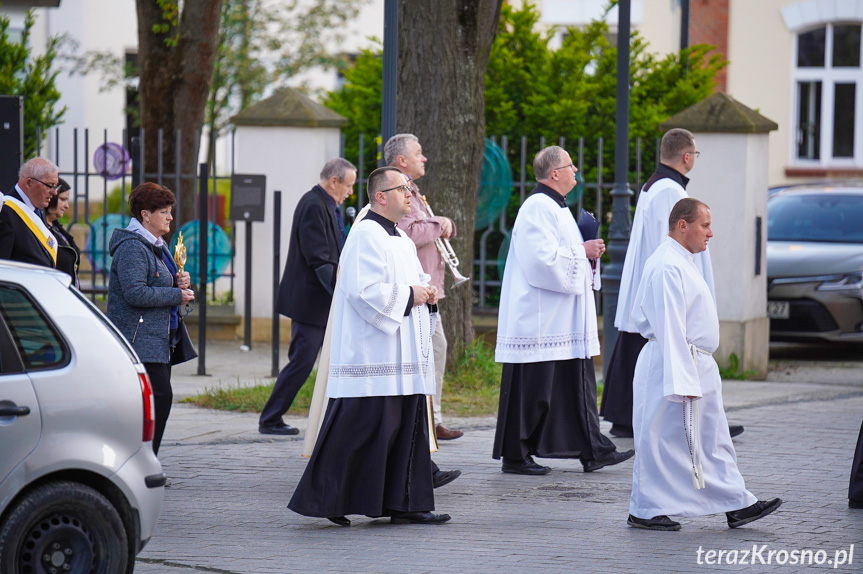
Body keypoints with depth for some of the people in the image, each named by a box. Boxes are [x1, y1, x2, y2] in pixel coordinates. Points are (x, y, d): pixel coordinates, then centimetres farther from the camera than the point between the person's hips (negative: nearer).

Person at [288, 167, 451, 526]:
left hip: (404, 360, 10)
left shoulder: (401, 239, 19)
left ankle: (404, 503, 13)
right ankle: (325, 502, -2)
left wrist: (427, 292, 8)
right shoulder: (366, 235, -12)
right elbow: (365, 291, -22)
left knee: (408, 427, 9)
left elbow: (413, 280, 30)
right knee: (359, 429, -8)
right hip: (372, 358, -10)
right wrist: (410, 295, -15)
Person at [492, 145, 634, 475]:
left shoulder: (555, 208, 18)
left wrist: (587, 252, 9)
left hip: (564, 321, 11)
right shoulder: (538, 208, -15)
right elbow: (543, 258, -25)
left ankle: (592, 451, 10)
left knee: (578, 386, 9)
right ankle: (515, 457, 4)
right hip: (540, 321, -11)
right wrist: (583, 251, -14)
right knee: (531, 391, -4)